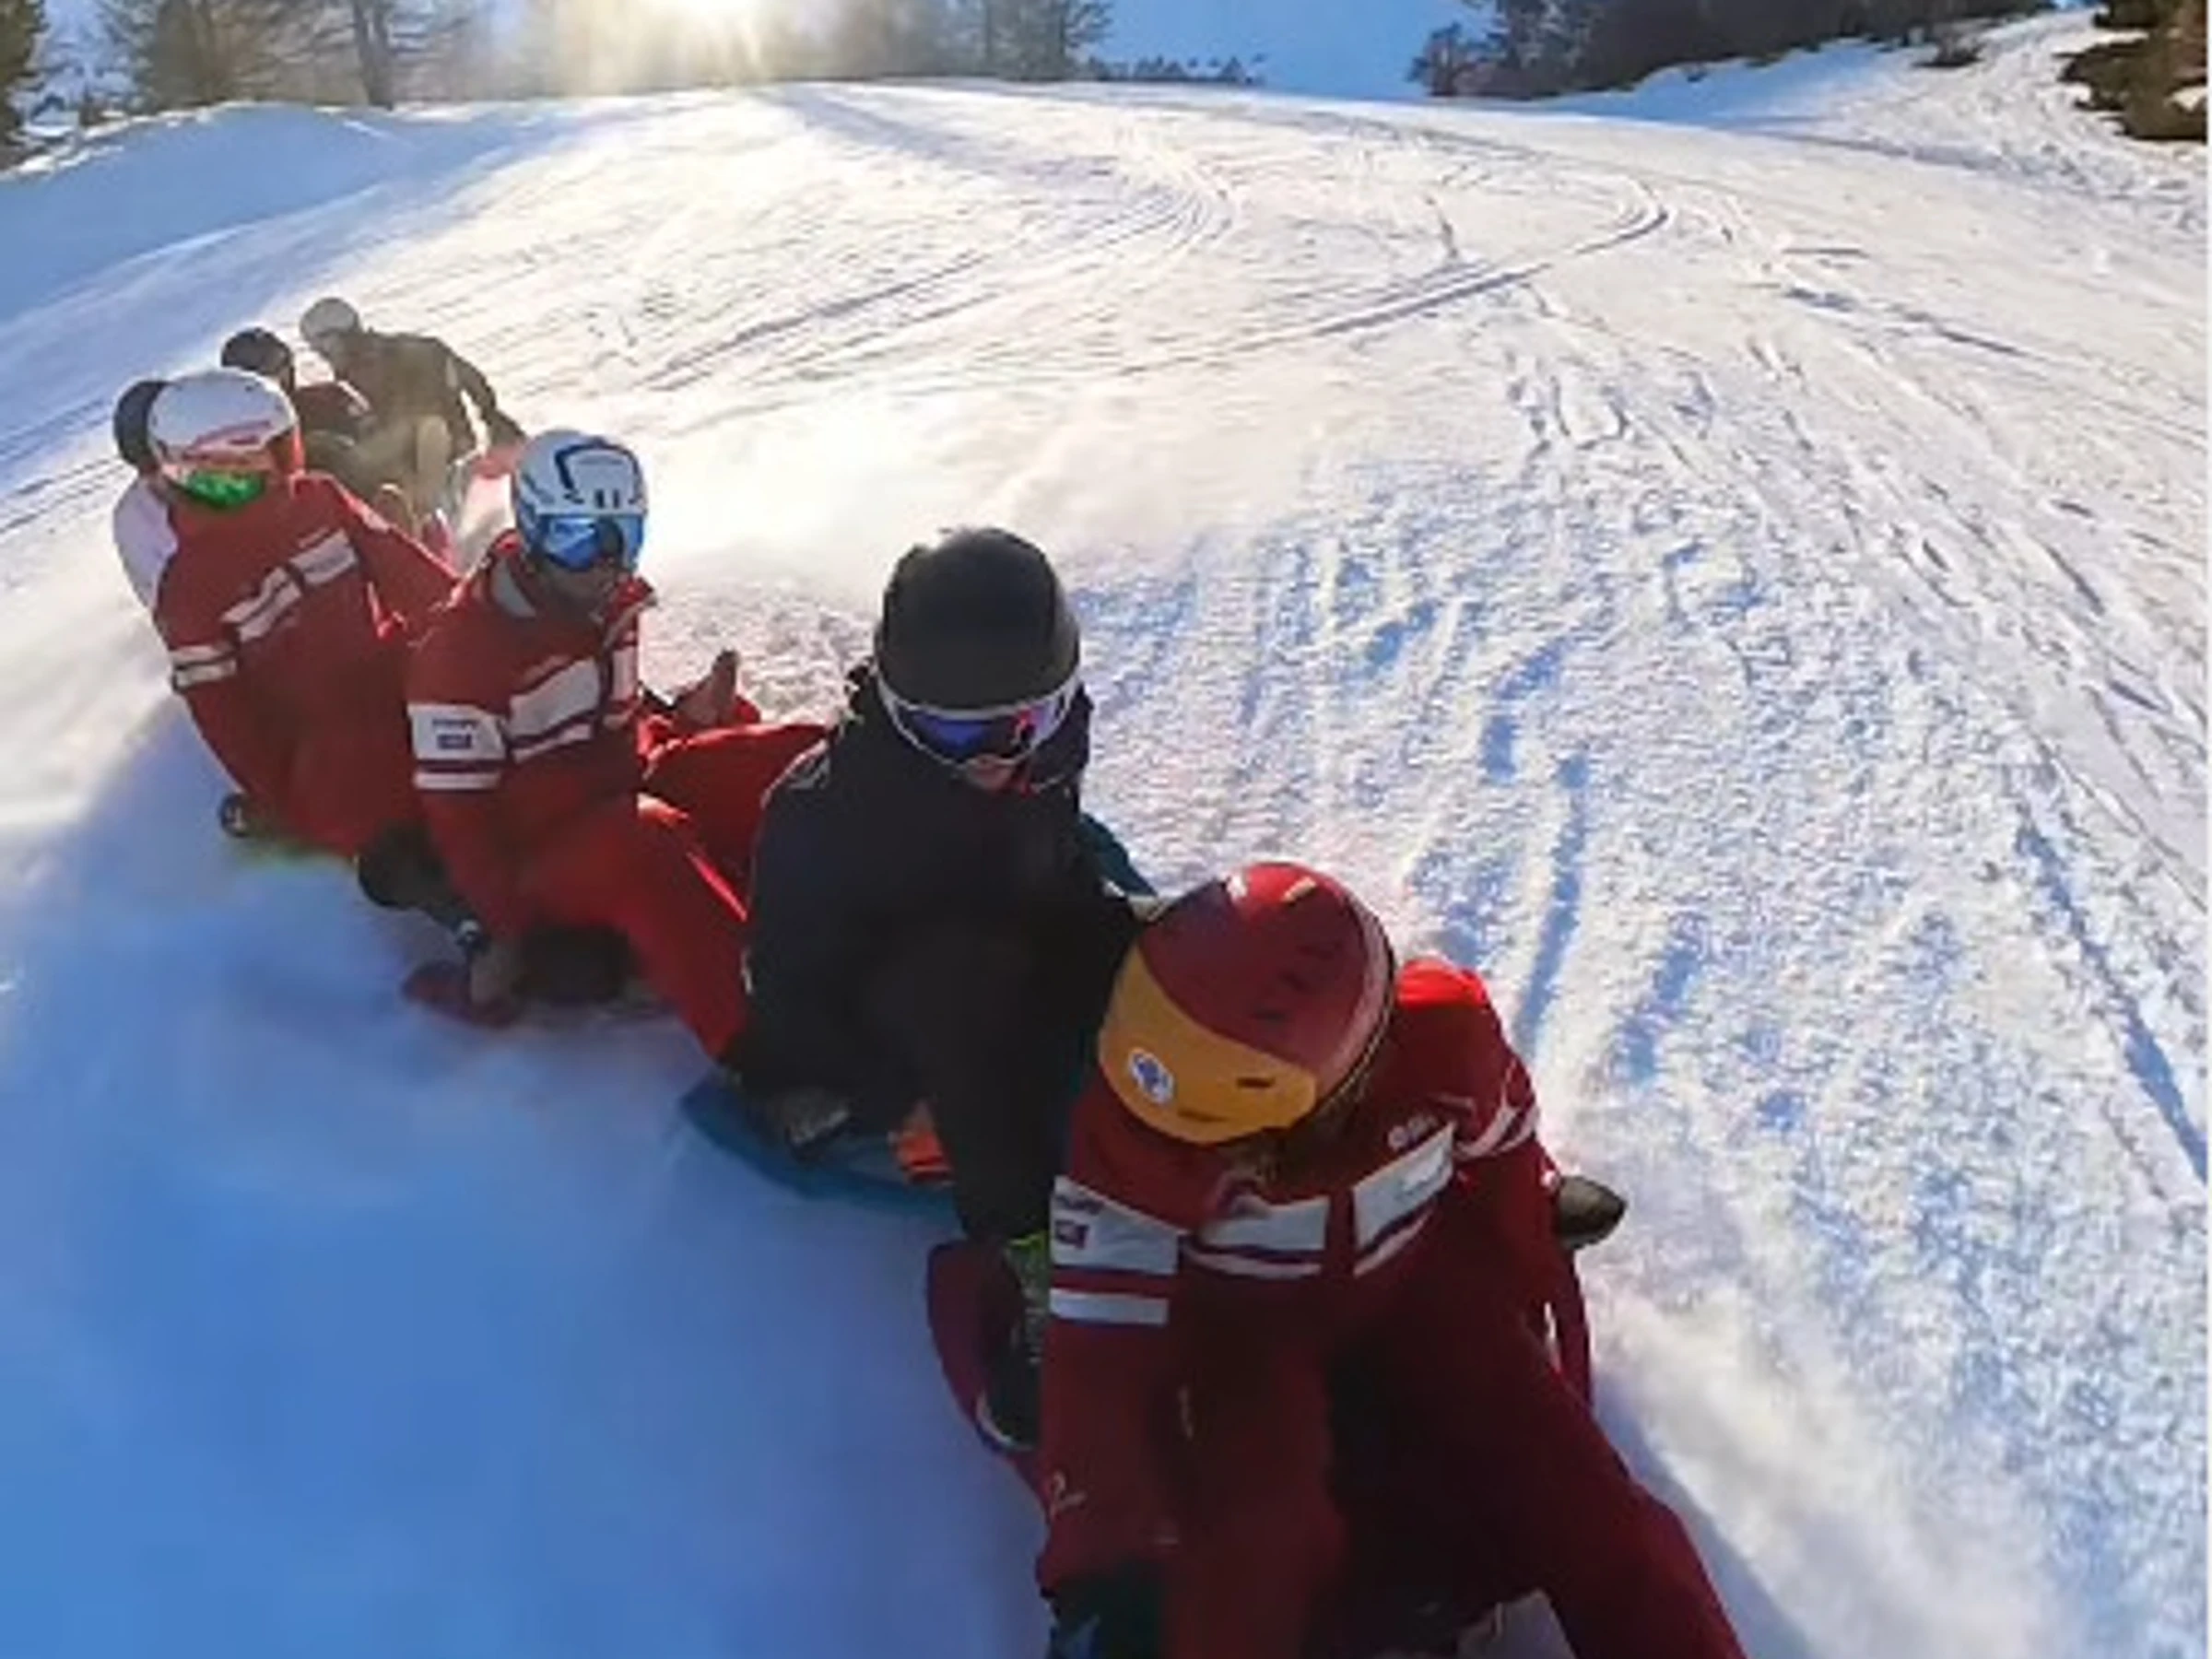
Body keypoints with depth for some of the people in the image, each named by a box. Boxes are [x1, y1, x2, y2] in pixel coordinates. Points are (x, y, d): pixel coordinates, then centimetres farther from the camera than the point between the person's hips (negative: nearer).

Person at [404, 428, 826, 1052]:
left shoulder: (613, 601, 8)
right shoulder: (461, 649, -13)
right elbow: (457, 815, -12)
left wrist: (685, 720, 3)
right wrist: (505, 931, -17)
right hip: (545, 847, -7)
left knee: (799, 758, -13)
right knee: (647, 847, -41)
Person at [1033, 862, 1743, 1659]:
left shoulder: (1444, 1031, -30)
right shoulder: (1131, 1130, -35)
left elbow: (1499, 1151, -6)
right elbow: (1101, 1346, -30)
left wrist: (1530, 1282, 11)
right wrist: (1104, 1563, -36)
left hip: (1417, 1276, 2)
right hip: (1244, 1322, -2)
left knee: (1585, 1508, -4)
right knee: (1250, 1564, -24)